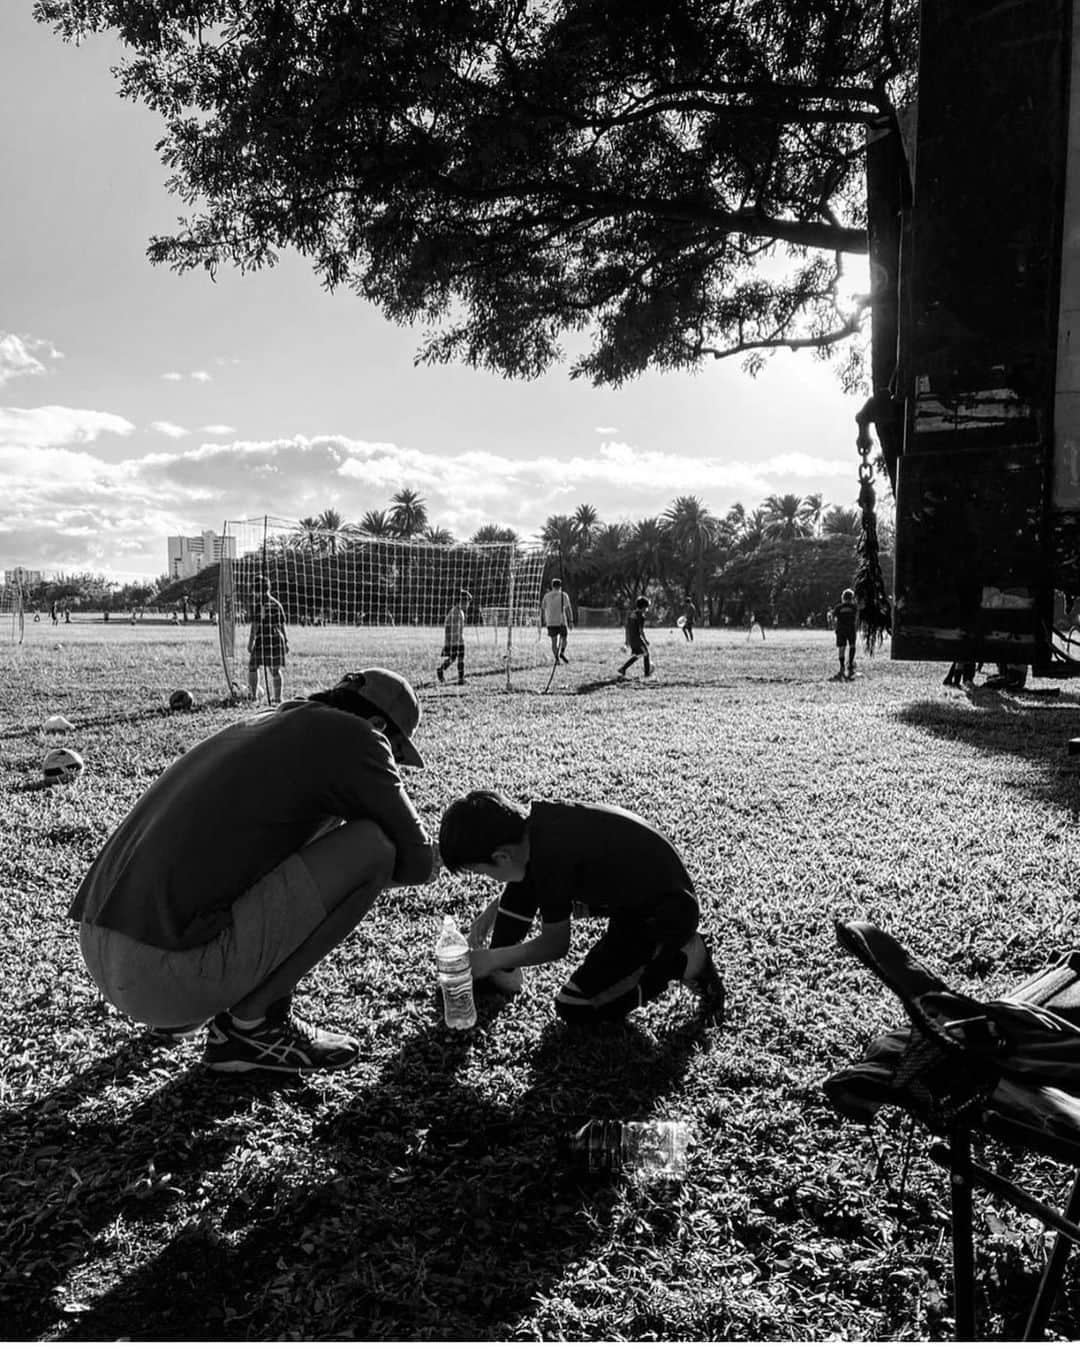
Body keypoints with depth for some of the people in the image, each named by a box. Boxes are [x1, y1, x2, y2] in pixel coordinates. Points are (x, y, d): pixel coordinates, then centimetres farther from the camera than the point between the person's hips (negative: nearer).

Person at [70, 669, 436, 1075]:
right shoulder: (354, 737, -3)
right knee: (374, 844, -6)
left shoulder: (259, 723, 21)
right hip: (168, 976, -9)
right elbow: (417, 861, 2)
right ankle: (250, 1023, 2)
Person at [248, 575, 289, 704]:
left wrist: (250, 642, -10)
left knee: (252, 667, 9)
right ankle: (277, 697, 9)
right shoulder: (277, 604, 11)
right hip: (277, 639, 5)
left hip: (262, 640, -5)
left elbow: (255, 626, -12)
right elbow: (282, 625, 13)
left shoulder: (257, 605, -7)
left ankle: (253, 695, 7)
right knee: (275, 670, 9)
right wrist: (285, 641, 18)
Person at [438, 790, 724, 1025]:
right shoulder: (533, 820, -8)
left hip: (669, 912, -9)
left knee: (572, 1007, -6)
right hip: (625, 889, 9)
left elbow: (555, 945, -15)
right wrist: (495, 908, 19)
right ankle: (501, 973, 14)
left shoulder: (550, 857, -32)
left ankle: (683, 961, -1)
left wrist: (492, 958, -4)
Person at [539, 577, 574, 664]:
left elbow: (542, 609, 9)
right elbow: (568, 608, -8)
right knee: (563, 638, 11)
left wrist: (542, 622, 15)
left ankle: (556, 659, -4)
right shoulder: (563, 595, 1)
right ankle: (562, 653, -12)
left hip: (550, 622, 2)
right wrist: (571, 621, -10)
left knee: (554, 641, 5)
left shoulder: (546, 596, 10)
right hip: (561, 621, -2)